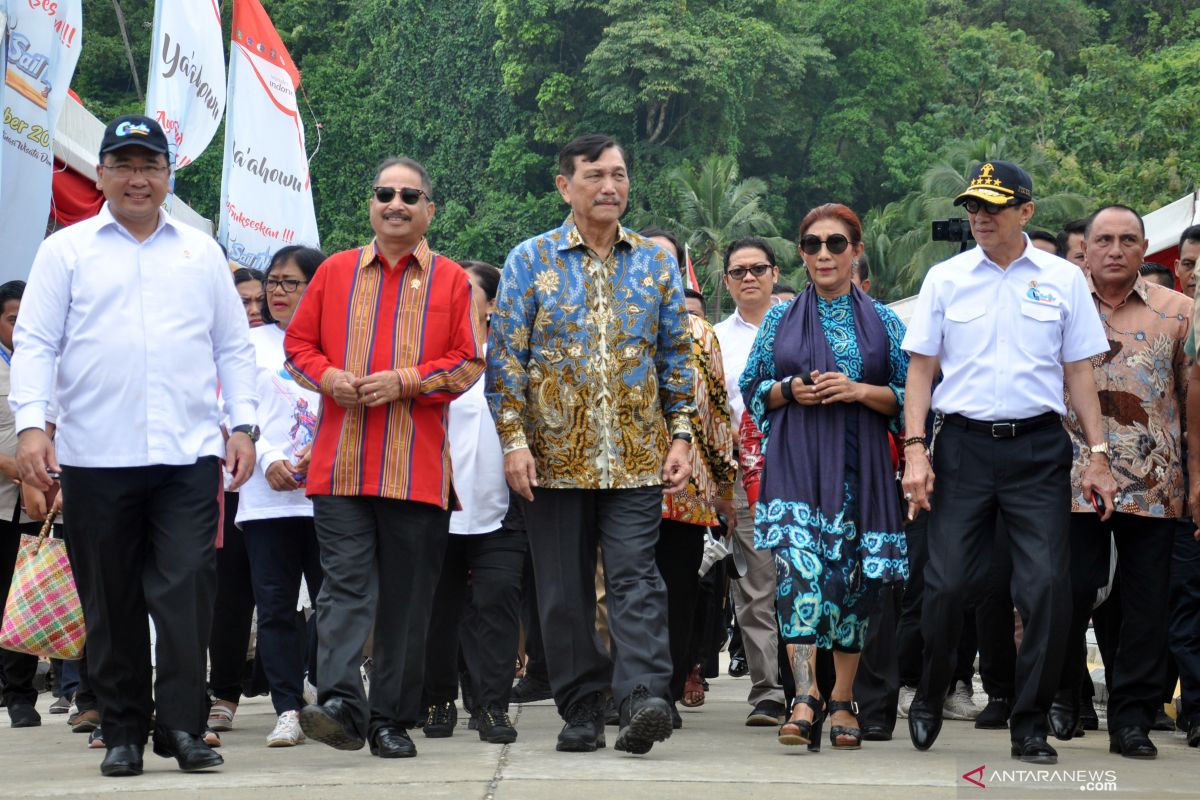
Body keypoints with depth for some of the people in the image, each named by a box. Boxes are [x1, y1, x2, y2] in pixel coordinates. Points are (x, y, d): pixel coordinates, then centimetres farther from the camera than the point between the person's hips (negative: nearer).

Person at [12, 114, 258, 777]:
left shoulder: (200, 253, 15)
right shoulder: (66, 251, 9)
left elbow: (233, 347, 16)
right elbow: (34, 344, 4)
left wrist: (243, 426, 5)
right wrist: (31, 424, -9)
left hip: (188, 453, 1)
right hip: (94, 454, -1)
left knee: (187, 589, -8)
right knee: (112, 601, 5)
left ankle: (182, 726, -4)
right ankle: (123, 732, 13)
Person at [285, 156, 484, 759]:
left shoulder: (450, 280, 8)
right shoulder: (335, 272, 12)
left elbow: (468, 363, 3)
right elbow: (298, 346, 14)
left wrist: (406, 380, -11)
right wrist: (328, 377, -6)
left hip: (418, 467, 0)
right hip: (341, 463, 0)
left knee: (407, 599, 4)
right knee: (345, 585, -9)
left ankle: (392, 721, 10)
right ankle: (341, 704, -16)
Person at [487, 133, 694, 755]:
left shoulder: (656, 261, 10)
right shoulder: (530, 261, 4)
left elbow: (676, 355, 13)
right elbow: (505, 357, 1)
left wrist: (680, 436, 4)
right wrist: (513, 441, -7)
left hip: (637, 458, 0)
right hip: (555, 455, 0)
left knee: (636, 579, -11)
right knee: (564, 591, 4)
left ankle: (642, 702, -20)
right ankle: (581, 714, 12)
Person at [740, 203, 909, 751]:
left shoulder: (883, 321, 9)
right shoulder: (781, 319, 11)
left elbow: (910, 397, 6)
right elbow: (751, 390, 14)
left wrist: (859, 390, -10)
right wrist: (790, 390, -5)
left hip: (859, 466, 1)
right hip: (795, 462, -1)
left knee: (853, 578, 2)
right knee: (799, 567, -19)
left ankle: (842, 701, 13)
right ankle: (805, 697, -24)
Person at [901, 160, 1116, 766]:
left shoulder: (1063, 280, 7)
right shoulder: (945, 279, 7)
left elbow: (1079, 373, 9)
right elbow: (921, 369, 8)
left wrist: (1098, 454, 3)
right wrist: (915, 450, -2)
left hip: (1038, 448, 0)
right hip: (962, 444, 0)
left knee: (1046, 588, -6)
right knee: (947, 584, -3)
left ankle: (1030, 726, 5)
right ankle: (928, 702, 20)